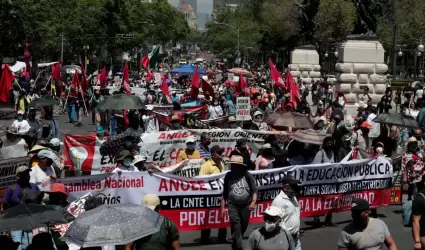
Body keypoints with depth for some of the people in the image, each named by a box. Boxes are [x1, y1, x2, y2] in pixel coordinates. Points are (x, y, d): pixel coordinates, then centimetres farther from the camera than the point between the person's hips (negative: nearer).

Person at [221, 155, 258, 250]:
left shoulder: (247, 175, -7)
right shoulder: (228, 175, -2)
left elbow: (254, 190, -4)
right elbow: (225, 193, 6)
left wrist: (253, 202, -20)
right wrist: (222, 207, 5)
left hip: (246, 205, 1)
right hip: (233, 206, -1)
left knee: (243, 227, 12)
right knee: (236, 228, -13)